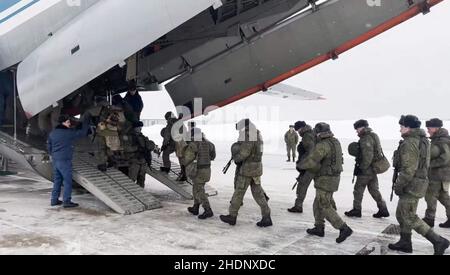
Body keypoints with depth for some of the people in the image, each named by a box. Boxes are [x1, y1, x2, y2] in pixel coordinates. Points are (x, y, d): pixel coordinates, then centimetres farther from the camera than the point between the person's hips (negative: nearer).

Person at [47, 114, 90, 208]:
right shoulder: (69, 133, -13)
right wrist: (85, 122, 4)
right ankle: (67, 201, -1)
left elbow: (49, 145, 18)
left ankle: (54, 200, 20)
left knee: (57, 180, 16)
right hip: (64, 160, -8)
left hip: (55, 160, 8)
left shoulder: (52, 133, 10)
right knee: (68, 181, -2)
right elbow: (83, 133, -7)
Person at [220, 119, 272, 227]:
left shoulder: (248, 135, -16)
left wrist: (236, 158, -2)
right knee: (258, 193, 8)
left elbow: (244, 152, -22)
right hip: (257, 168, 9)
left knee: (238, 192, 3)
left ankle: (232, 216, 14)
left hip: (247, 169, -9)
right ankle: (266, 218, 5)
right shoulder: (257, 135, 15)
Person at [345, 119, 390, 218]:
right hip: (373, 169, 9)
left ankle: (356, 210, 12)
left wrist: (362, 167, -19)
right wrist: (356, 152, 12)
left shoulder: (366, 139, -19)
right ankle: (383, 209, 16)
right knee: (374, 190, 15)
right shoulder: (373, 136, 13)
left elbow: (368, 156, -26)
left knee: (358, 190, 4)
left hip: (366, 170, -9)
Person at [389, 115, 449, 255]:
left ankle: (438, 241, 1)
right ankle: (405, 243, 25)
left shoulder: (409, 143, -20)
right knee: (402, 213, 17)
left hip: (411, 185, -10)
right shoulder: (422, 140, 11)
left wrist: (399, 185, -16)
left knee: (409, 218, -1)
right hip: (420, 180, 10)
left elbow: (408, 168, -24)